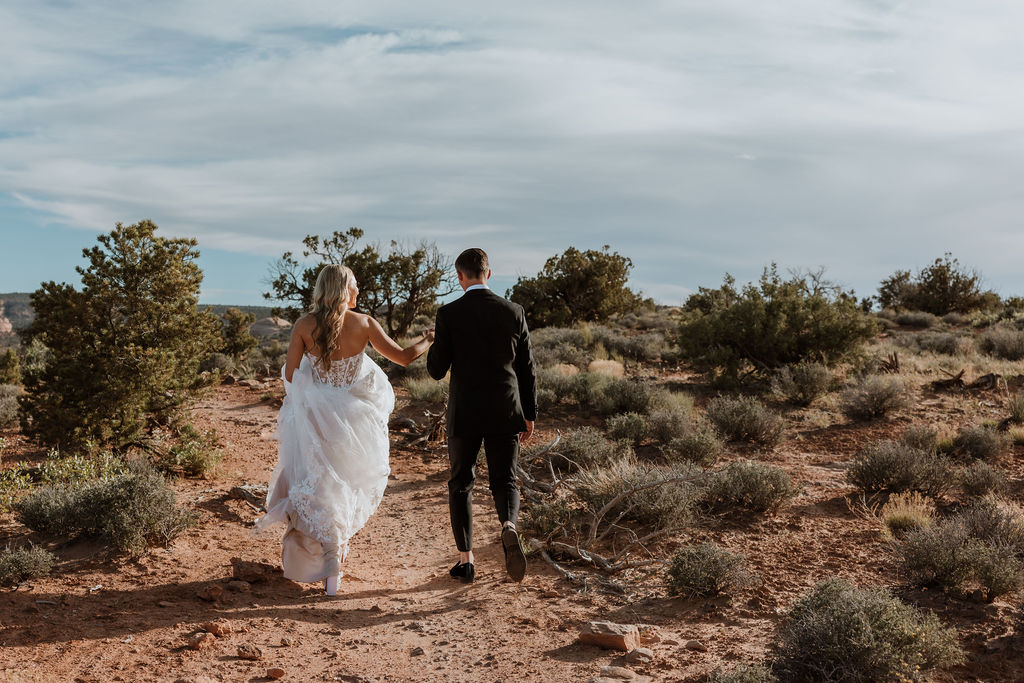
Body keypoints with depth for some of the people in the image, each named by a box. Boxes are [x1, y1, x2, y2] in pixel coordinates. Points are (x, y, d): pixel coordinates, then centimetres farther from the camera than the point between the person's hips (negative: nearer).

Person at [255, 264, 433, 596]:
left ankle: (330, 564, 11)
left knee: (320, 485, 14)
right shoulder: (364, 323, -9)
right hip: (353, 417, 0)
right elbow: (404, 357, -2)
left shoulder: (304, 325, -8)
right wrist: (429, 340, 16)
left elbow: (290, 375, -5)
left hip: (314, 416, 0)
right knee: (351, 480, 20)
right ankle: (337, 545, 21)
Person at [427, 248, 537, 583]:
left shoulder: (449, 314, -7)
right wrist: (530, 415, 11)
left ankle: (465, 561, 13)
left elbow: (437, 370, -3)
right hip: (504, 413, 1)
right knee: (504, 481, 10)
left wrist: (436, 343, 17)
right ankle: (509, 527, -22)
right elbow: (527, 369, 3)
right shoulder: (513, 312, 0)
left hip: (464, 414, -1)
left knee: (460, 484, 14)